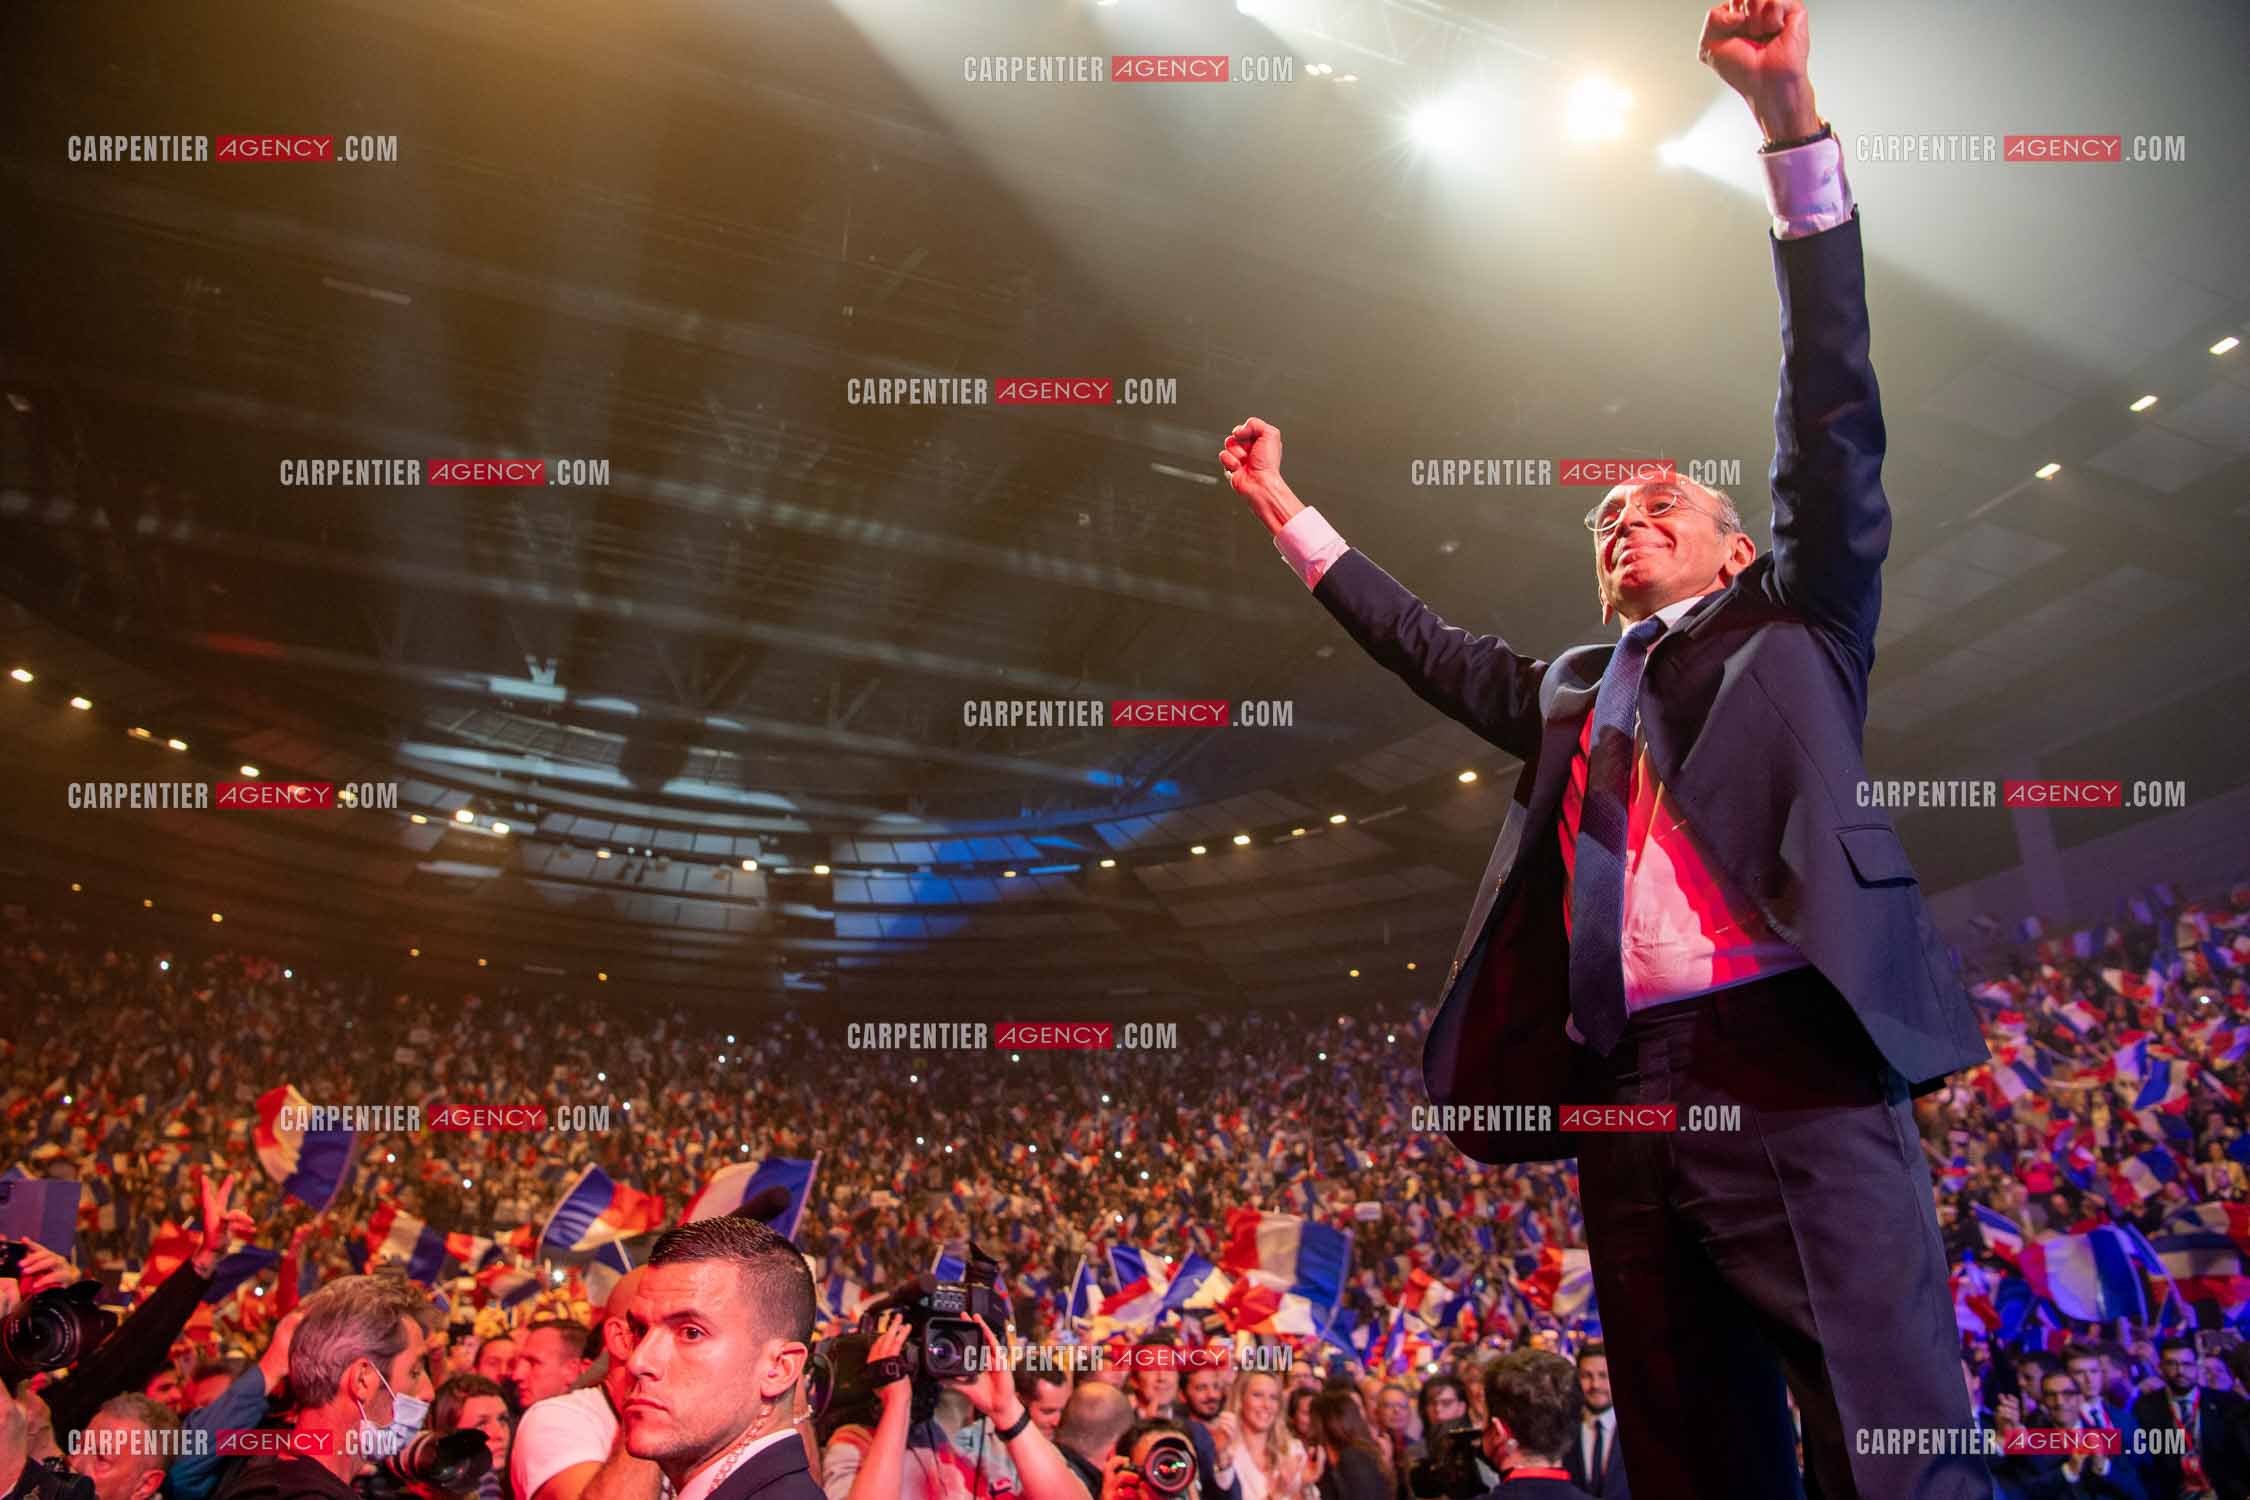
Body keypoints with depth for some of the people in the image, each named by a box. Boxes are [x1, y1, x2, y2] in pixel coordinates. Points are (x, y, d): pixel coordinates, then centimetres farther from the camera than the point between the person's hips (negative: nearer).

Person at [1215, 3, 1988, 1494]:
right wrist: (1289, 509, 40)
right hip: (1620, 1092, 5)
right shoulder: (1572, 695, 27)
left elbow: (1836, 413, 5)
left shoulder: (1792, 622, 15)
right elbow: (1428, 642, 36)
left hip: (1791, 1055, -5)